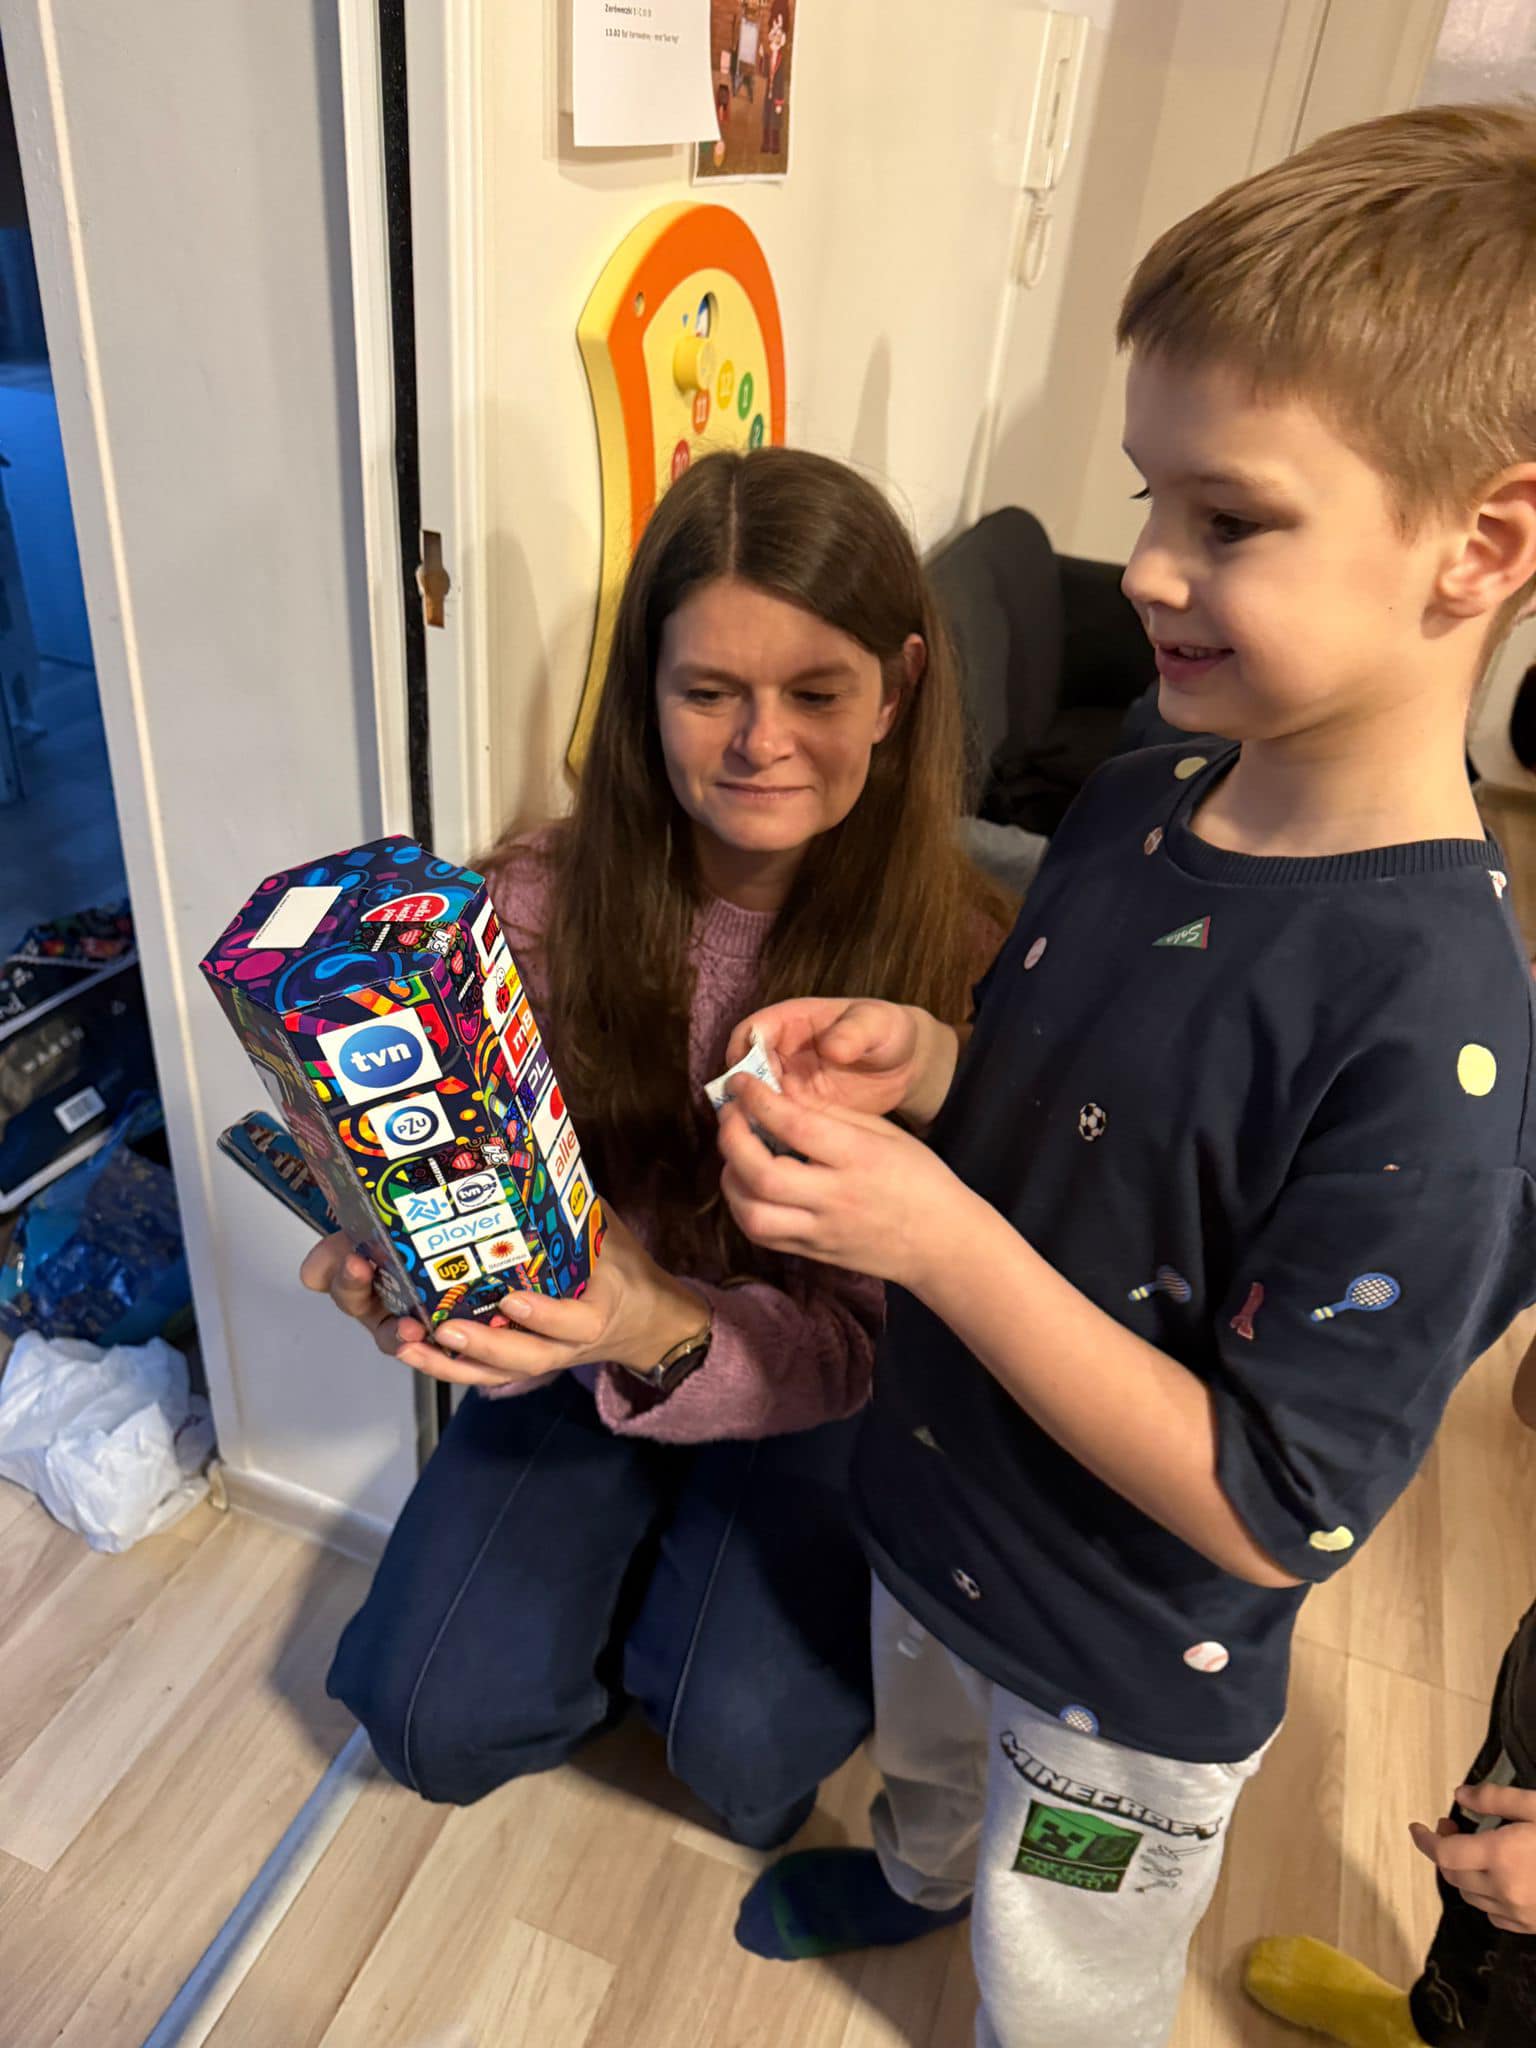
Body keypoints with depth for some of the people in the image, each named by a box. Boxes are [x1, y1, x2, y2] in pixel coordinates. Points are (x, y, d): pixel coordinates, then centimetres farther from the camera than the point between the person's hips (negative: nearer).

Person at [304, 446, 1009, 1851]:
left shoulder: (955, 958, -23)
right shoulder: (544, 901, -17)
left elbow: (868, 1338, -21)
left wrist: (668, 1336, -41)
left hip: (803, 1396, -1)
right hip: (573, 1361, 2)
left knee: (751, 1749, -16)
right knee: (436, 1721, -9)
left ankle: (696, 1623, 20)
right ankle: (639, 1593, 23)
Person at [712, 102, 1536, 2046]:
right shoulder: (1139, 797, -12)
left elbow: (1273, 1512, -29)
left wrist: (944, 1234, -36)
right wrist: (927, 1067, -17)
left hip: (1131, 1672, -6)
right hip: (932, 1508, 7)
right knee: (921, 1746, 38)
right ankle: (917, 1876, 72)